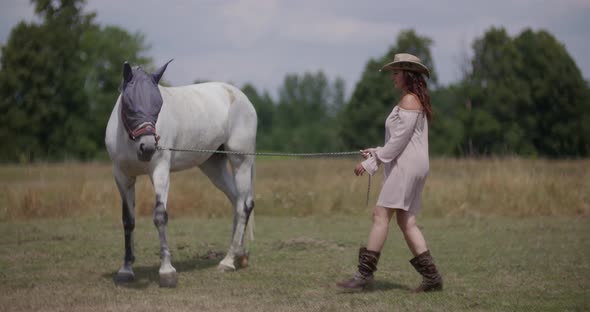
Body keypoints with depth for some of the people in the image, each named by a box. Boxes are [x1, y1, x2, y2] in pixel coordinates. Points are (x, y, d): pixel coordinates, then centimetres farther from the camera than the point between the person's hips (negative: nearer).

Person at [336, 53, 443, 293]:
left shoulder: (409, 100, -11)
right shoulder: (417, 101, 20)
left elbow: (399, 140, -17)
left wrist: (372, 162, -14)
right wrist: (377, 152, 15)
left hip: (406, 165, -10)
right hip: (407, 166, 10)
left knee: (381, 215, -12)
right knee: (406, 222, 8)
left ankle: (365, 273, -14)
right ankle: (431, 276, 6)